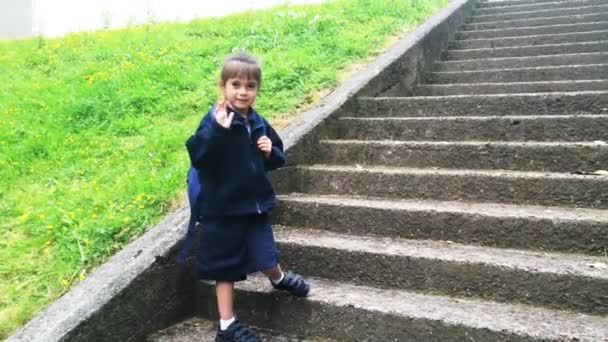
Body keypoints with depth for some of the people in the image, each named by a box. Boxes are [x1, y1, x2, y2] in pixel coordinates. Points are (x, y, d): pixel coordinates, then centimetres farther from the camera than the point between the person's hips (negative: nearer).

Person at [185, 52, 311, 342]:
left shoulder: (258, 123, 3)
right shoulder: (215, 121, -16)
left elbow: (276, 160, 16)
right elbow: (198, 158, -30)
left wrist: (270, 152, -6)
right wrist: (218, 130, -41)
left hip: (255, 203, 5)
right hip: (223, 207, -5)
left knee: (267, 259, 10)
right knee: (225, 266, 8)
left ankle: (279, 278, 46)